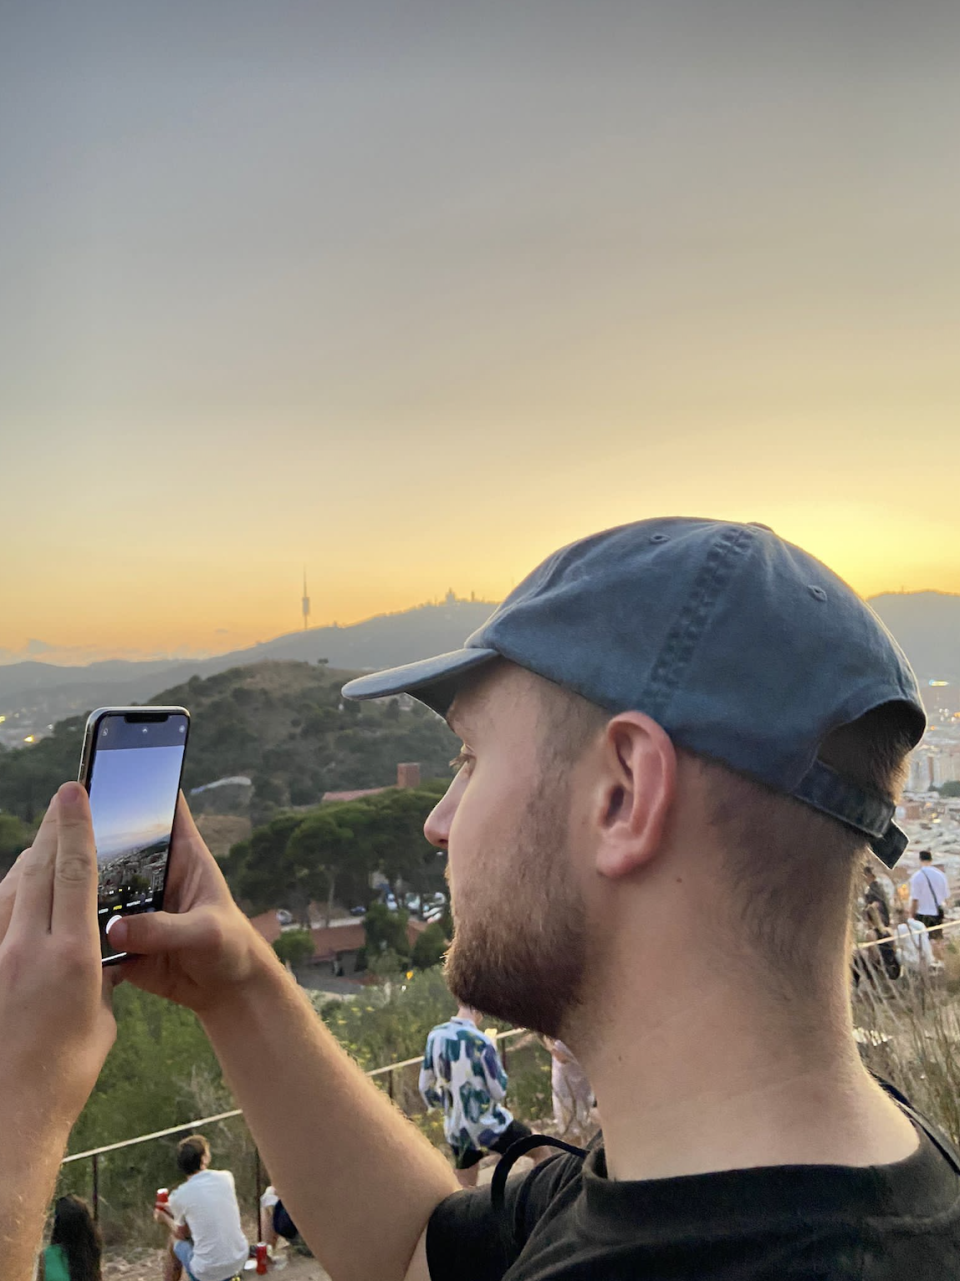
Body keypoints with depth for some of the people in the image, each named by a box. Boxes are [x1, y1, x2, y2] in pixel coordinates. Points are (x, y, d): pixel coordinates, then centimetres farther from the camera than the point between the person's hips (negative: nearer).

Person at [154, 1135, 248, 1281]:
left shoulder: (179, 1196, -12)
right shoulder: (226, 1177, -3)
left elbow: (183, 1234, 6)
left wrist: (165, 1219, 26)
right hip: (239, 1262, 3)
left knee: (174, 1239, 23)